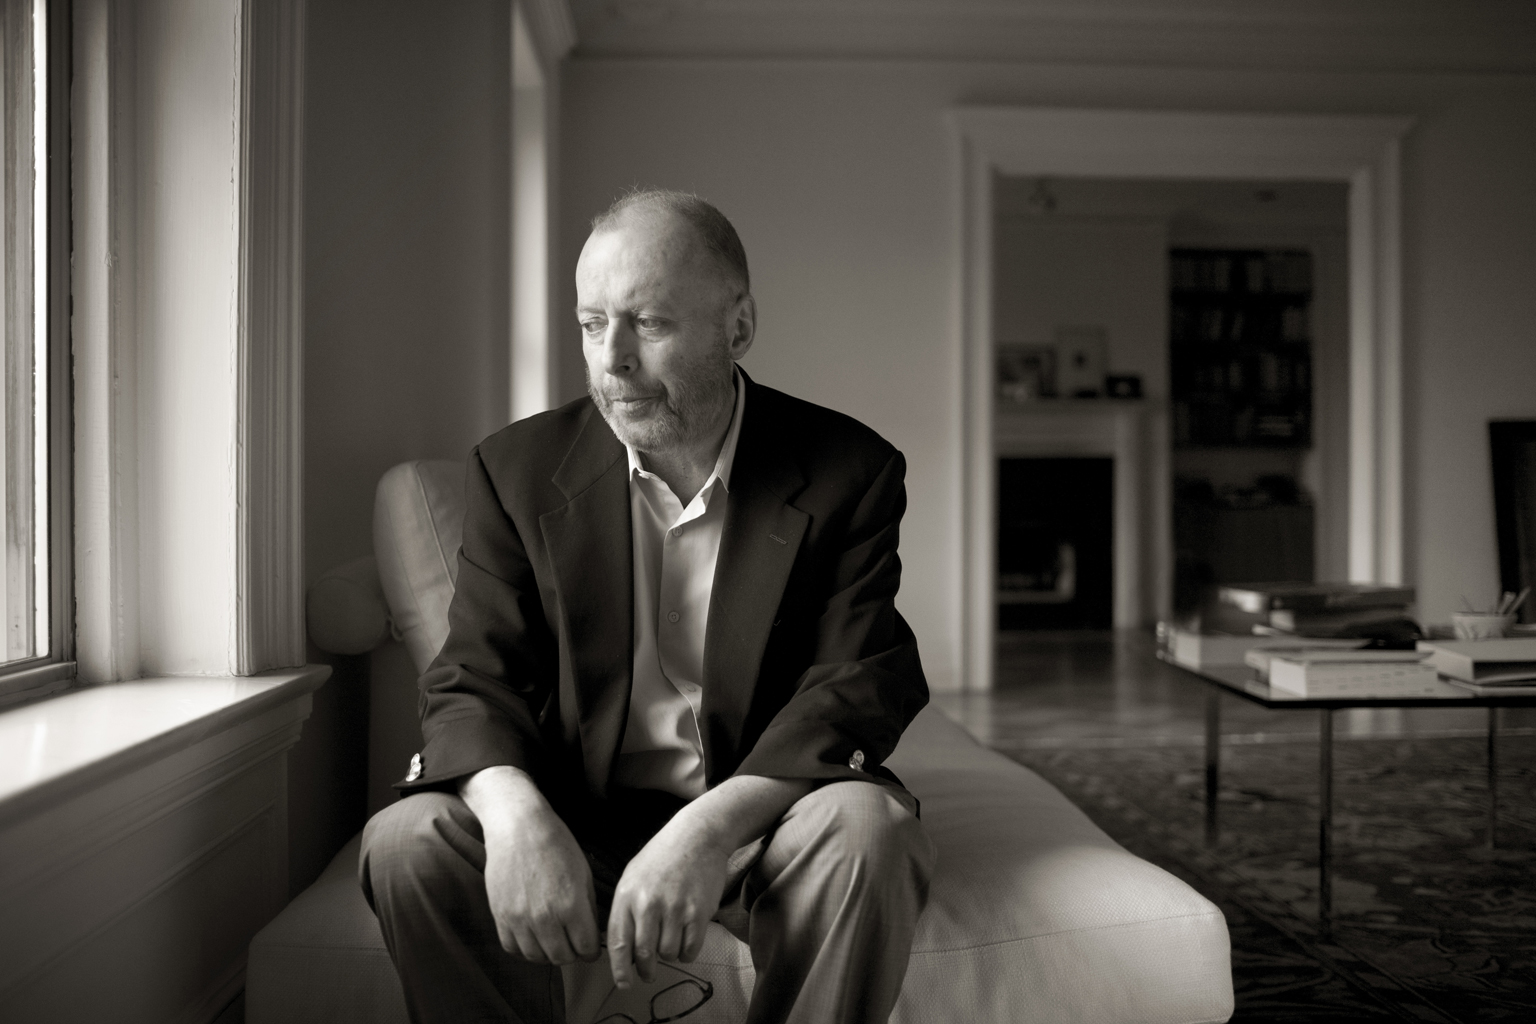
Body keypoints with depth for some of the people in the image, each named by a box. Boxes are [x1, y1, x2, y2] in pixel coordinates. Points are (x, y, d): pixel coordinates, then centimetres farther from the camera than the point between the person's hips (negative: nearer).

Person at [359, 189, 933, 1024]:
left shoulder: (847, 471, -6)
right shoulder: (520, 470, 0)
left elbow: (859, 686, -13)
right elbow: (473, 680, -4)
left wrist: (708, 828, -30)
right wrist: (516, 813, -28)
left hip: (762, 815, -1)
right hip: (577, 821, 2)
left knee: (865, 828, -32)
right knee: (408, 843, -24)